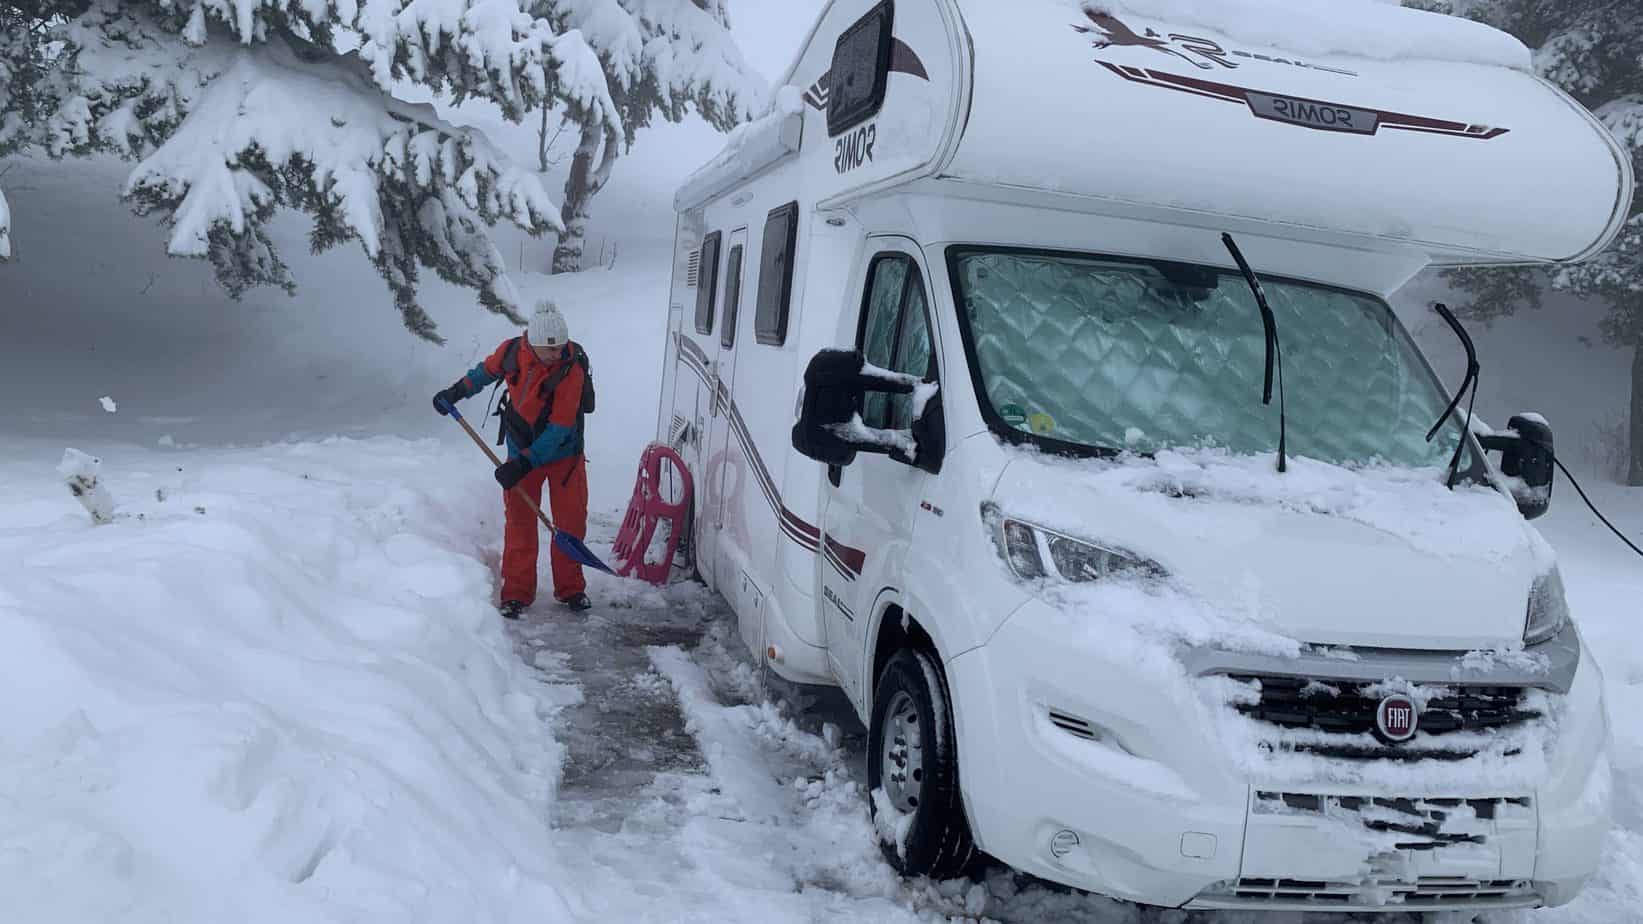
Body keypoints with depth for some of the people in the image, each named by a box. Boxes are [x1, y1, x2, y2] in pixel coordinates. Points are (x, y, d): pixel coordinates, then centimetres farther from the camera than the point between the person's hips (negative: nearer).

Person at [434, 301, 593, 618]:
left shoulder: (572, 369, -27)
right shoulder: (512, 351, -16)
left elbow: (559, 429, -26)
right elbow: (487, 371, 11)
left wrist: (524, 464, -28)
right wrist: (454, 393, 12)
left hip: (564, 452, -2)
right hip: (521, 449, 3)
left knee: (571, 520, 2)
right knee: (520, 520, 1)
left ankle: (570, 588, 19)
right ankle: (517, 592, 9)